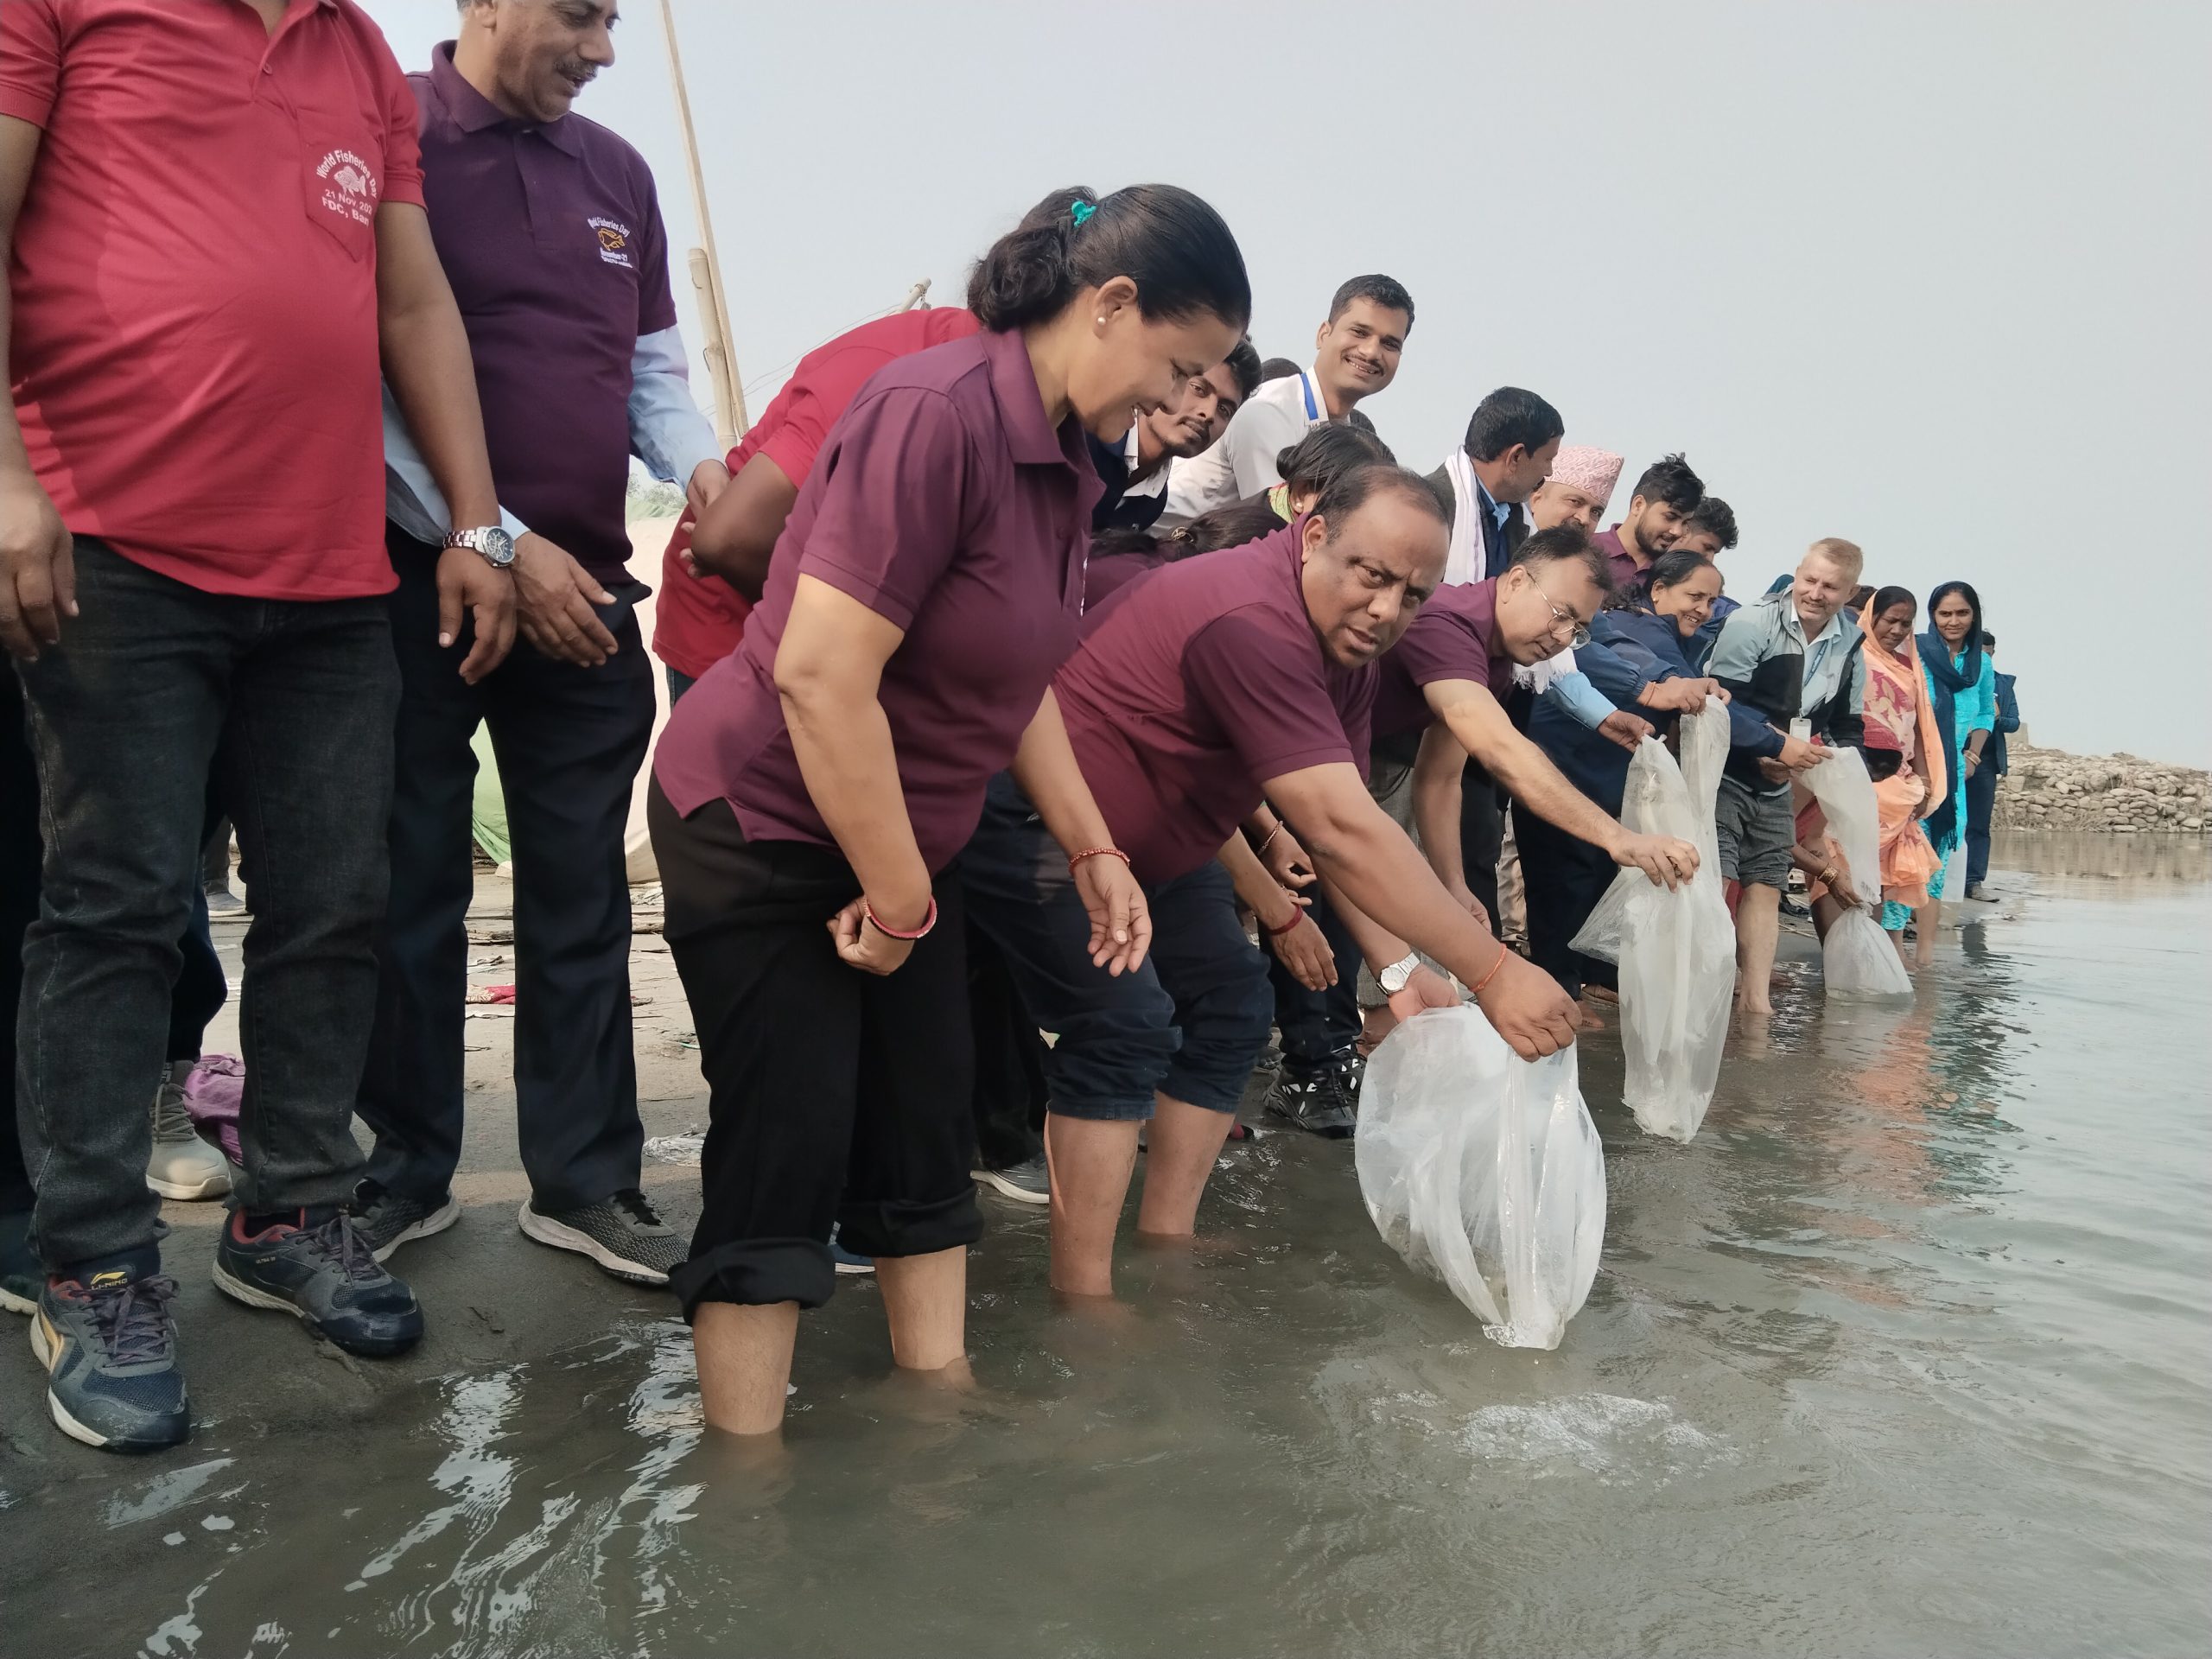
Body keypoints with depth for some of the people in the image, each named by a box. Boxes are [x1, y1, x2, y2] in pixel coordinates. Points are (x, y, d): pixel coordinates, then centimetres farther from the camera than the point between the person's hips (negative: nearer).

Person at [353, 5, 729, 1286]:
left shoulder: (618, 173, 13)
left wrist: (702, 464, -5)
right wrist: (497, 545, -14)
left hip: (586, 595, 5)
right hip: (419, 586, -4)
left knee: (583, 898, 7)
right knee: (413, 891, 6)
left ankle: (586, 1179, 18)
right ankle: (408, 1172, 22)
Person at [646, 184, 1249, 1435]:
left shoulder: (1067, 456, 4)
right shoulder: (939, 416, -25)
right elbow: (820, 678, -29)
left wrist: (1092, 848, 9)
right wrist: (898, 900, -20)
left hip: (904, 834, 9)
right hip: (765, 826, -8)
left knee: (927, 1144, 13)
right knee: (785, 1162, -3)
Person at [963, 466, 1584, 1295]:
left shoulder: (1344, 643, -1)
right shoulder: (1253, 623, -33)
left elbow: (1339, 824, 0)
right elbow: (1341, 829, -38)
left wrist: (1400, 968, -10)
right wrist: (1494, 973, -35)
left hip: (1146, 837, 10)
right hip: (1031, 818, -10)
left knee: (1230, 1004, 7)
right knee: (1124, 1025, -20)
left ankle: (1165, 1243, 17)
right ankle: (1082, 1299, -11)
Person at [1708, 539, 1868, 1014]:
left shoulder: (1849, 646, 5)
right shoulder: (1752, 623, -16)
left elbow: (1846, 729, 12)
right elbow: (1720, 702, -22)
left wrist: (1808, 758, -8)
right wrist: (1778, 745, -20)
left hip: (1776, 786, 7)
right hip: (1723, 774, -6)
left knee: (1765, 885, 6)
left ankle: (1756, 995, 11)